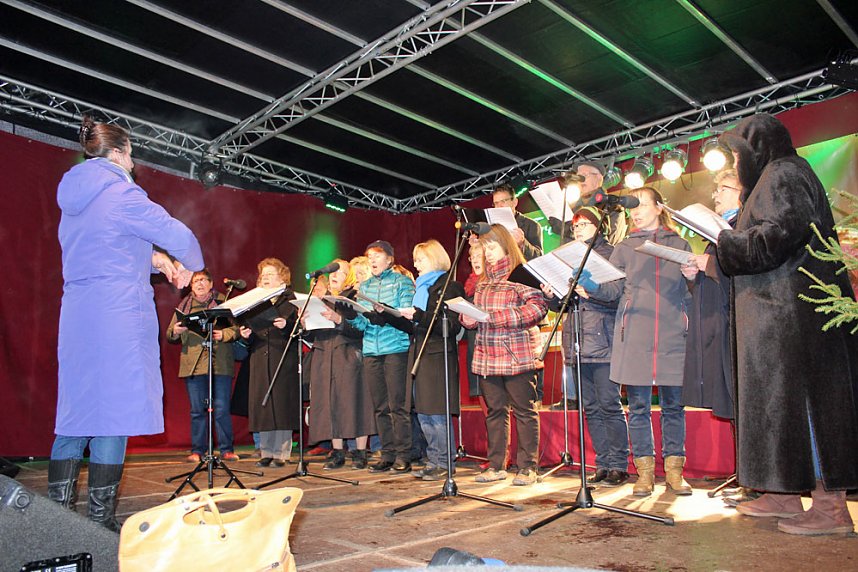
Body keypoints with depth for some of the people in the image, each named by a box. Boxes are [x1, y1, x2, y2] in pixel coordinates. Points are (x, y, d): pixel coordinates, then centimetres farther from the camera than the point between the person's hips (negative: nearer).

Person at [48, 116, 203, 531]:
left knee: (76, 413, 12)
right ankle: (101, 521, 3)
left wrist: (153, 258, 23)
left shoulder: (73, 198, 18)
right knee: (115, 414, -3)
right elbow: (176, 235, -8)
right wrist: (189, 266, 11)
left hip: (76, 317, 8)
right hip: (119, 317, -8)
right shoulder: (120, 193, -8)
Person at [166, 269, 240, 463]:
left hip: (220, 362, -2)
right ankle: (197, 450, 13)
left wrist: (224, 334, -19)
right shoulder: (184, 305, 16)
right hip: (193, 364, 2)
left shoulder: (223, 301, 8)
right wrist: (175, 331, -9)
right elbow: (170, 335, 13)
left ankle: (226, 449, 6)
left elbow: (236, 327, 0)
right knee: (197, 409, 3)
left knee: (222, 409, -3)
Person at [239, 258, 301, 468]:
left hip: (284, 360, -4)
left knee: (282, 405, -3)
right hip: (260, 359, 5)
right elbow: (248, 328, 17)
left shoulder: (291, 301, 3)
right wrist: (245, 334, -4)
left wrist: (287, 325, -23)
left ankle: (281, 453, 6)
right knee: (263, 404, 4)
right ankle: (266, 452, 14)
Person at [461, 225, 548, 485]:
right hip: (487, 357, 7)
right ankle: (496, 466, 21)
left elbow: (538, 306, -17)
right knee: (495, 411, 12)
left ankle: (528, 467, 11)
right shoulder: (484, 281, 17)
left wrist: (498, 316, -20)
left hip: (516, 355, -7)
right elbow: (475, 315, 21)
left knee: (524, 411, 2)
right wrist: (468, 315, -3)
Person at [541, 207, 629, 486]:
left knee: (609, 404, -4)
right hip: (578, 343, 6)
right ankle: (603, 464, 17)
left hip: (603, 340, -6)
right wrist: (552, 296, -2)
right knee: (590, 407, 8)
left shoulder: (610, 254, 2)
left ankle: (619, 465, 8)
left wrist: (592, 293, -22)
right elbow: (560, 304, 18)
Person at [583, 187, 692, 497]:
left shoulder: (680, 245, 15)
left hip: (672, 335, 0)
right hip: (634, 336, 0)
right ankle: (645, 470, 11)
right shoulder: (624, 248, 15)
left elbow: (691, 290, 14)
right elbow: (612, 289, 5)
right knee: (638, 405, 1)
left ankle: (674, 470, 14)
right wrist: (591, 285, -15)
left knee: (673, 404, 3)